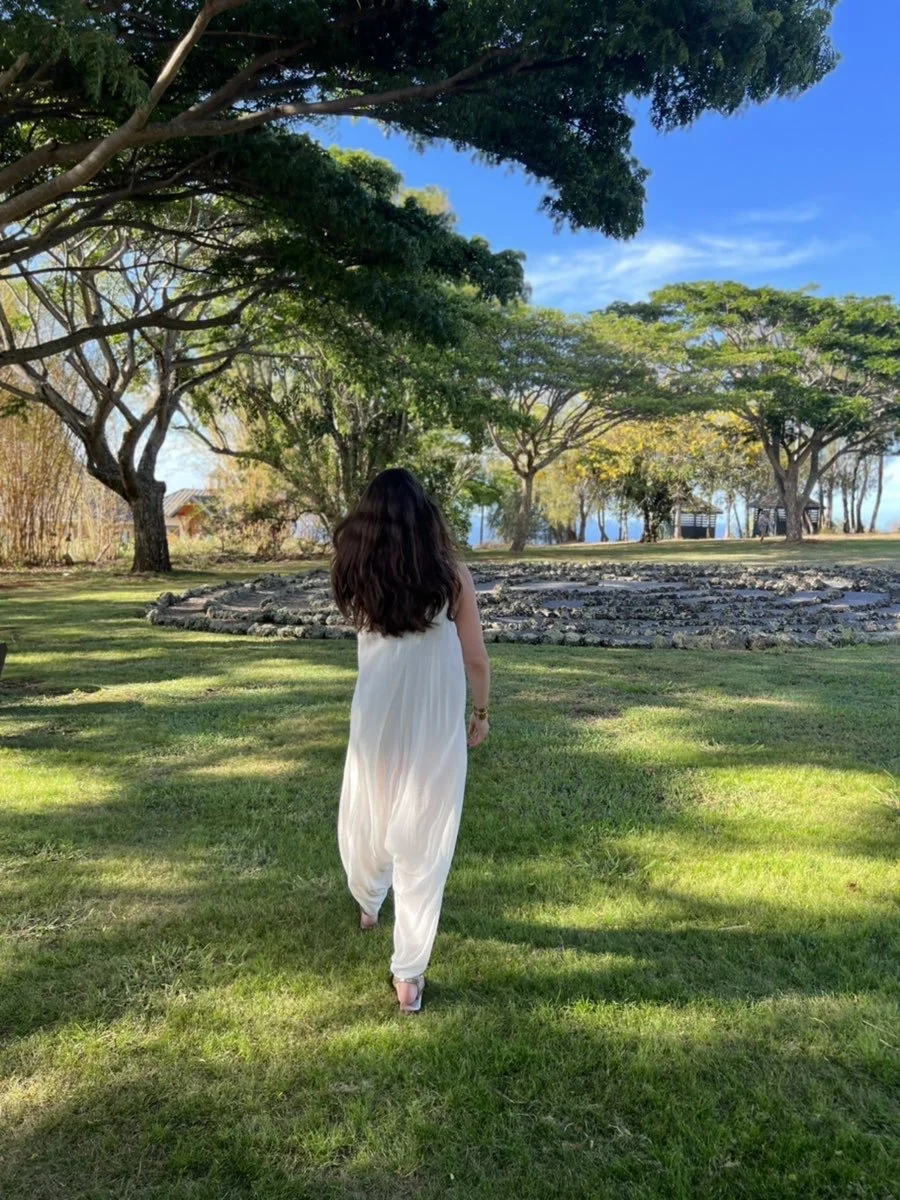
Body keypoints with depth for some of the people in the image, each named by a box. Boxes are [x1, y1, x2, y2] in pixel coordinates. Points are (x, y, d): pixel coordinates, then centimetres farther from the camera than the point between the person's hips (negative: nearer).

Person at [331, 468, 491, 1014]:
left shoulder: (358, 576, -5)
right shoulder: (451, 574, -11)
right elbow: (477, 659, -5)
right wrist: (481, 713, 11)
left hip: (377, 724, 3)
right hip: (437, 727, -2)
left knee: (367, 819, 26)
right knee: (423, 843, 7)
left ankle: (368, 904, 54)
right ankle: (409, 974, 14)